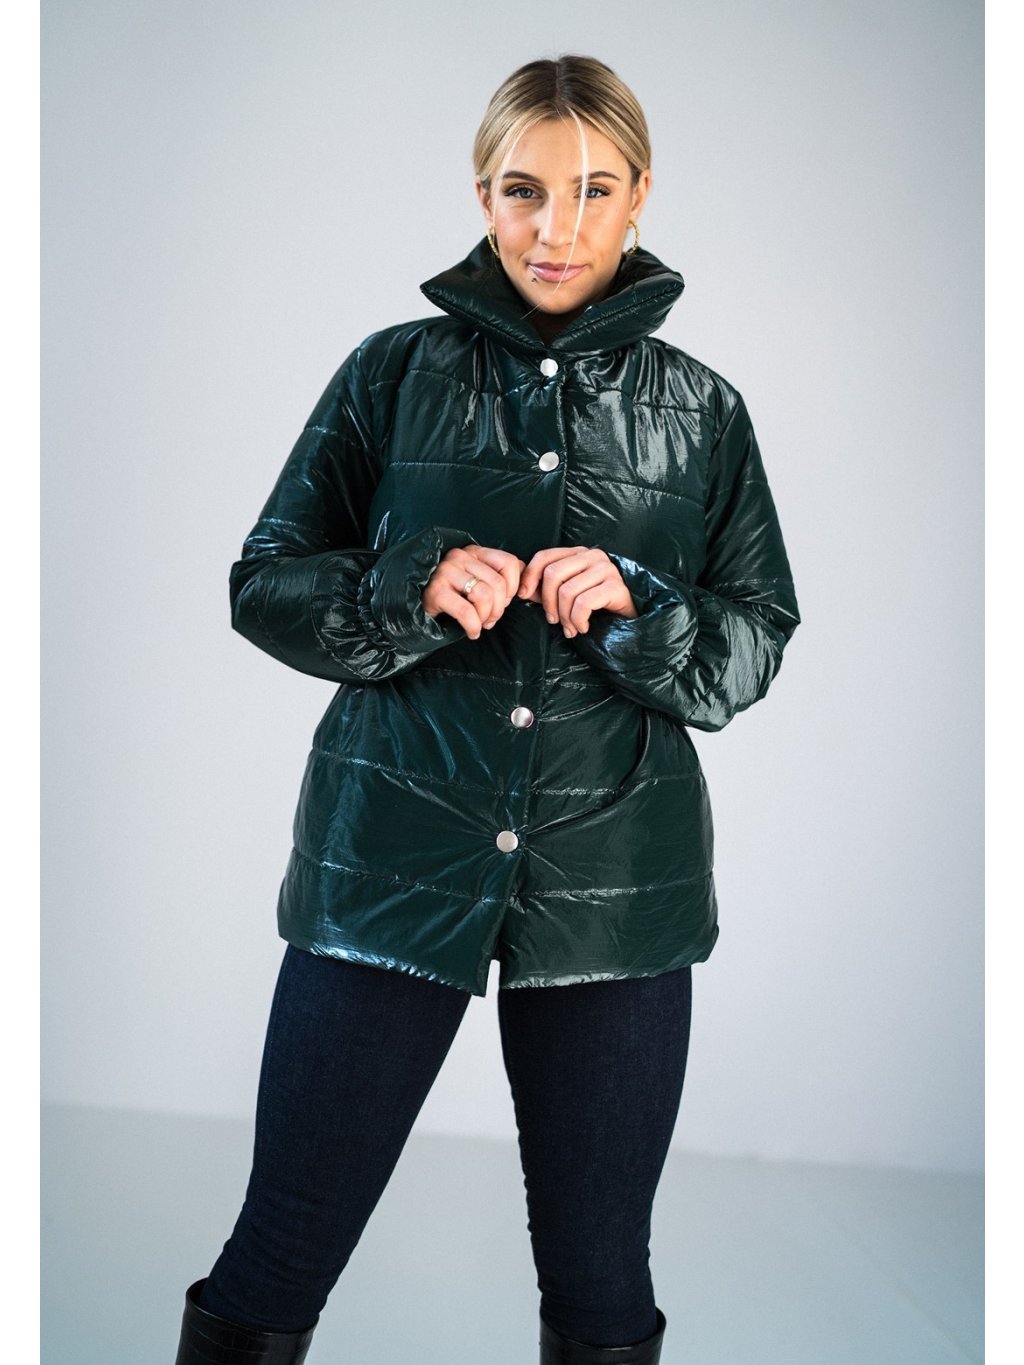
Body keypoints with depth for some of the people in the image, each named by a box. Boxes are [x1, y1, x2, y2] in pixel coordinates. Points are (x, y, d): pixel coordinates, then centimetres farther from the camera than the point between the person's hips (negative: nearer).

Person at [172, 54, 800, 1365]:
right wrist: (413, 591, -14)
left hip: (611, 877, 1)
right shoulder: (395, 372, 4)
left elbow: (756, 647, 6)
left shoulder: (698, 409, 6)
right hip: (391, 859, -1)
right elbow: (266, 583, 4)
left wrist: (637, 607, -14)